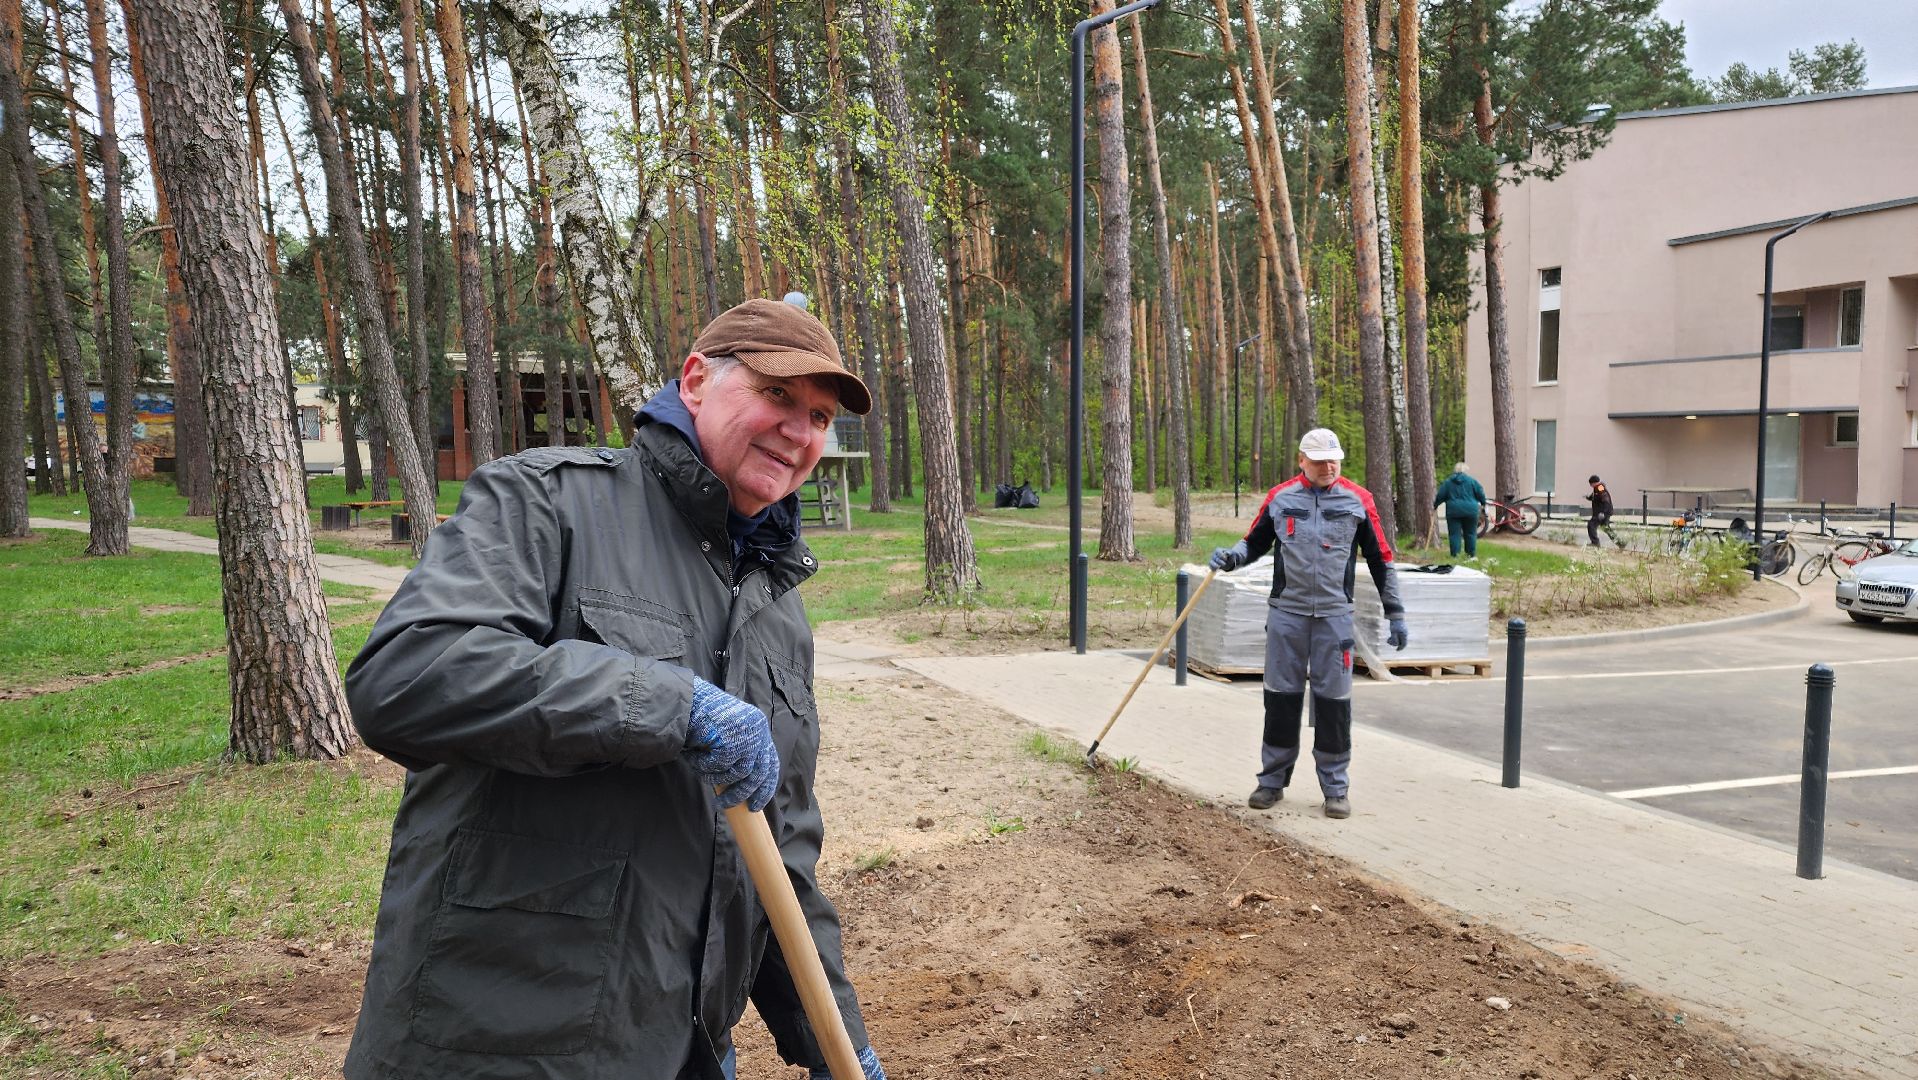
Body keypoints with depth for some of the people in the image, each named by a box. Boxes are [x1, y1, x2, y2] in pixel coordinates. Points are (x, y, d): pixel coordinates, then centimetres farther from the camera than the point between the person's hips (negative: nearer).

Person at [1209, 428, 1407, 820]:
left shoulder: (1357, 500, 2)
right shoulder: (1280, 498, 4)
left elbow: (1380, 559, 6)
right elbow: (1255, 542, 15)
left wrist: (1395, 614, 6)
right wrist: (1232, 556, -8)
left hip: (1334, 615, -1)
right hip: (1285, 612, 1)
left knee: (1333, 699, 2)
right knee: (1281, 696, 6)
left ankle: (1336, 786, 15)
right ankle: (1273, 780, 18)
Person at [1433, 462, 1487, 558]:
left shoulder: (1447, 482, 3)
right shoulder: (1471, 480, 0)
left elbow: (1440, 496, 5)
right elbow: (1480, 493, 3)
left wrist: (1435, 505, 21)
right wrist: (1483, 504, 18)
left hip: (1453, 511, 0)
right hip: (1470, 511, 0)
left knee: (1454, 533, 2)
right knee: (1470, 533, 10)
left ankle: (1455, 555, -1)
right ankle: (1471, 554, 14)